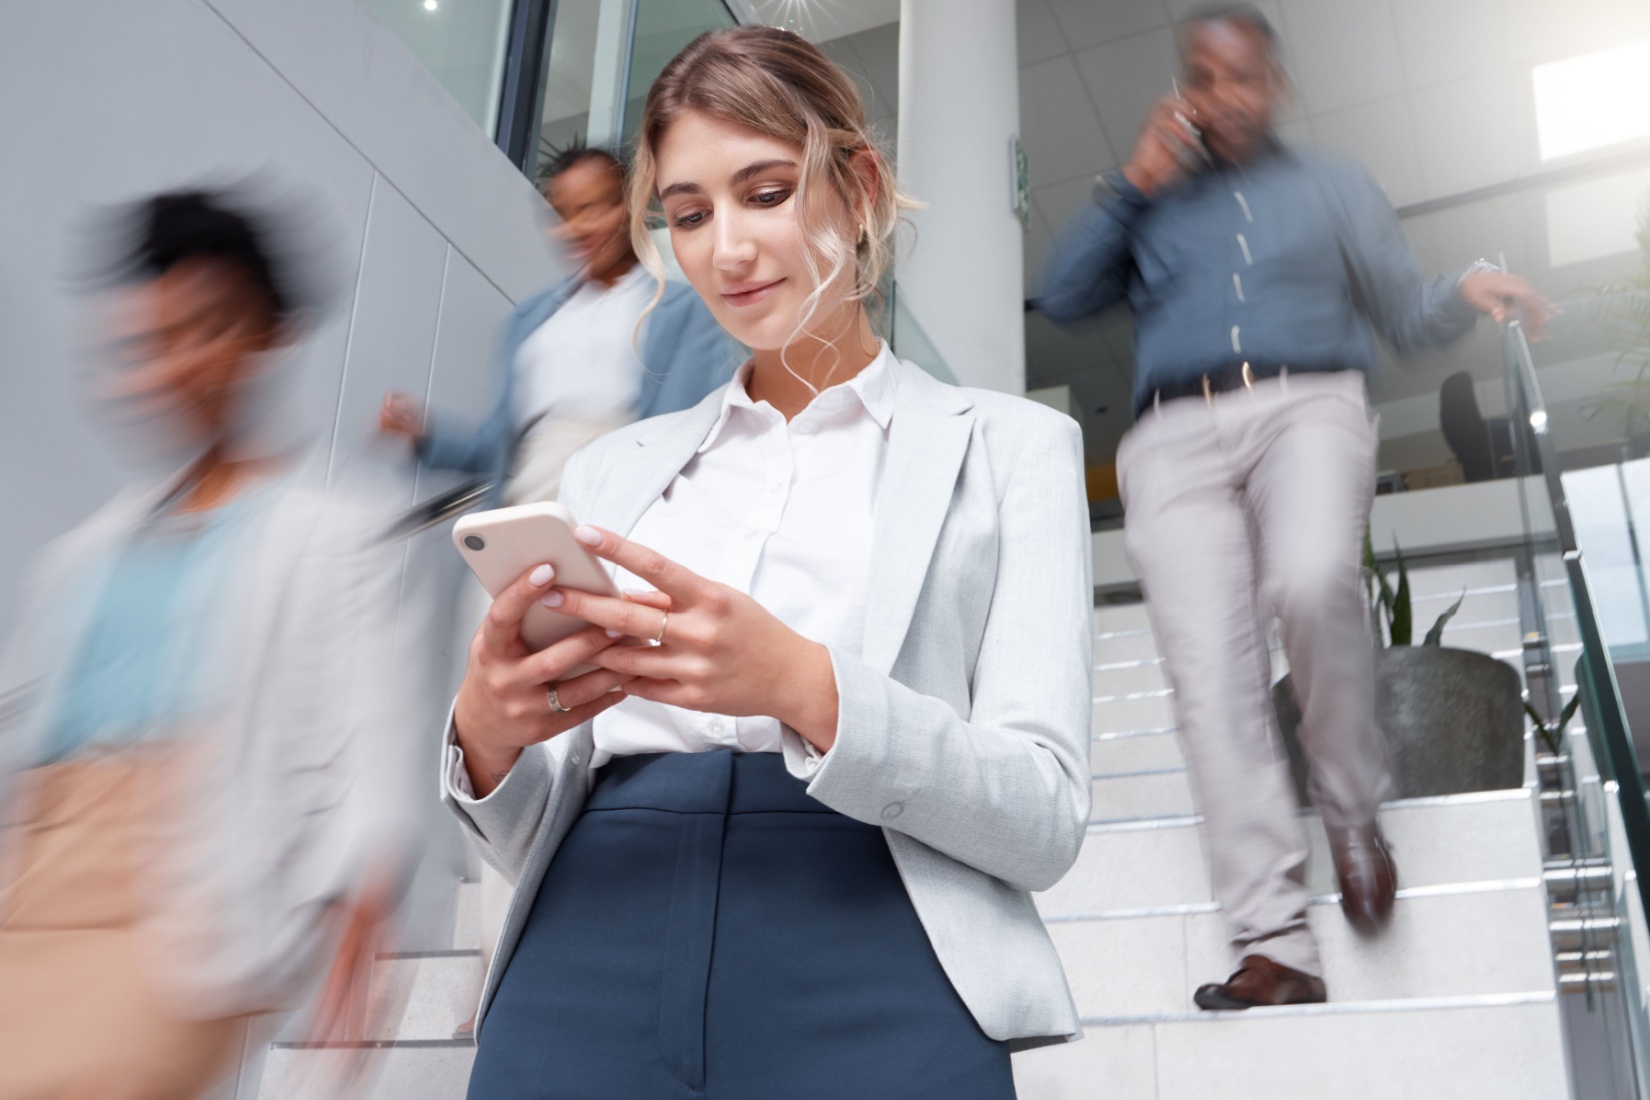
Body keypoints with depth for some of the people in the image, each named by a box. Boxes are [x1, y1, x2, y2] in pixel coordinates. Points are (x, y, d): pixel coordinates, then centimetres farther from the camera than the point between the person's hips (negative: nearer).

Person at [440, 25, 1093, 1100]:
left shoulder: (1007, 445, 6)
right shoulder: (612, 469, 15)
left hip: (867, 1000, -2)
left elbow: (1045, 817, -3)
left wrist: (802, 685, -19)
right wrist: (490, 734, -9)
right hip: (586, 982, 3)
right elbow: (535, 835, 14)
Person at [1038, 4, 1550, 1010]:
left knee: (1311, 583, -34)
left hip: (1307, 406, -1)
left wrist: (1469, 292, -1)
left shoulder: (1331, 187, 25)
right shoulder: (1156, 201, 27)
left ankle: (1353, 809, -9)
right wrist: (1130, 188, 8)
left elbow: (1407, 317, 20)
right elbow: (1063, 298, 15)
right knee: (1212, 677, -17)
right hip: (1176, 437, 1)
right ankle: (1277, 942, -17)